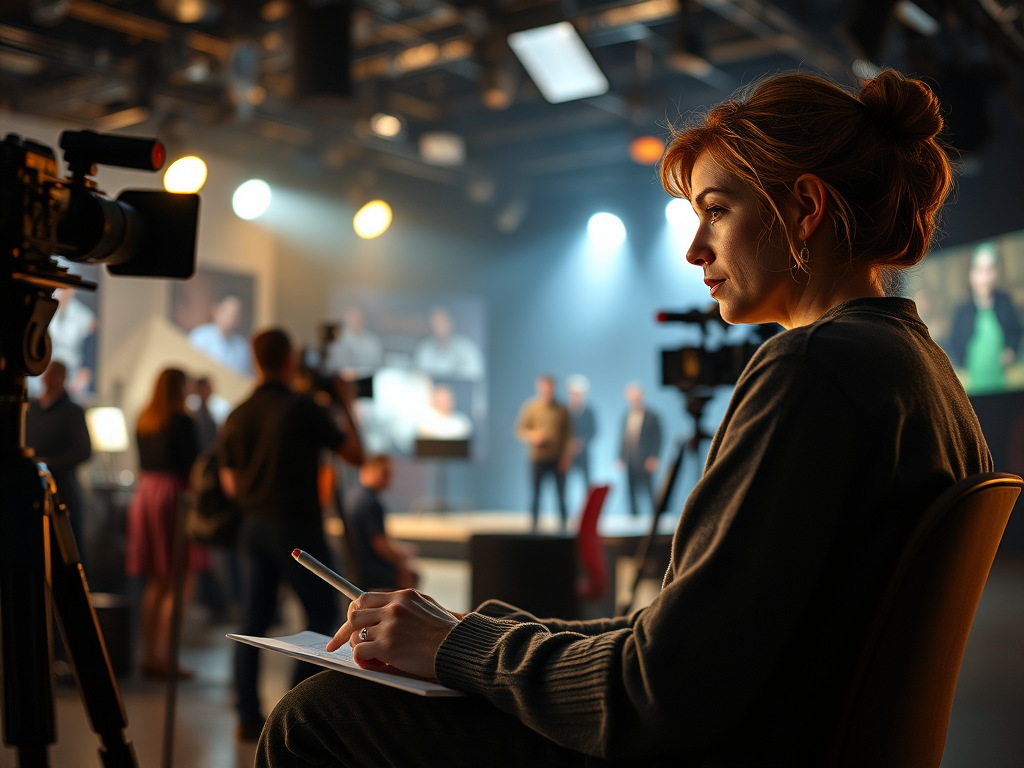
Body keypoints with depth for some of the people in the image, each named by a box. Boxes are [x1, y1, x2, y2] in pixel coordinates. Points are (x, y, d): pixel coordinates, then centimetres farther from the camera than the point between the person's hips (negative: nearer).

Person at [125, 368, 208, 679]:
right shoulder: (182, 421, -11)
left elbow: (143, 463, 15)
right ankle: (165, 658, -7)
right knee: (180, 583, -4)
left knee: (156, 582, 14)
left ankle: (149, 655, 16)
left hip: (145, 494, 8)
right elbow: (191, 466, -12)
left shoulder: (142, 421, 10)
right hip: (173, 496, -8)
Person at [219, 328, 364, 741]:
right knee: (323, 614, 5)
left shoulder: (236, 416, 5)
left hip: (253, 525, 6)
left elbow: (229, 482, 10)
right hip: (296, 525, -6)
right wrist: (347, 405, 9)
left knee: (253, 619, 9)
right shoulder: (304, 408, -11)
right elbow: (355, 454, -3)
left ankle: (248, 716, 11)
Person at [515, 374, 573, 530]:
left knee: (561, 493, -1)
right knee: (535, 493, 3)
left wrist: (567, 455, -4)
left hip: (558, 459, 1)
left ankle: (564, 526, 7)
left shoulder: (562, 410, 5)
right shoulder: (530, 408, 2)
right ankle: (534, 527, 12)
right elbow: (520, 430, 4)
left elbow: (568, 434, 6)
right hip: (538, 459, 0)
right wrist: (532, 436, -15)